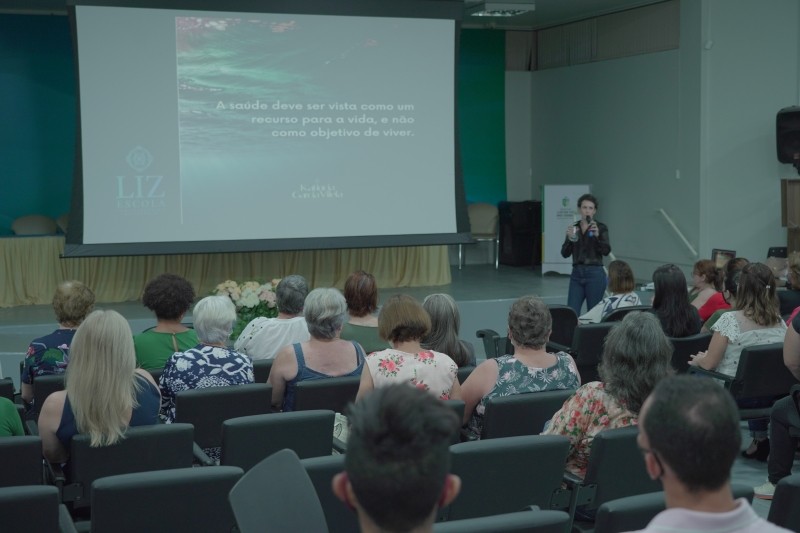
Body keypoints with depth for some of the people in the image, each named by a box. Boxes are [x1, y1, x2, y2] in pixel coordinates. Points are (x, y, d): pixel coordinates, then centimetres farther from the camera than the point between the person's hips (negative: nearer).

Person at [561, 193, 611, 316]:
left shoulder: (600, 227, -3)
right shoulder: (573, 227, 9)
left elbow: (606, 251, -17)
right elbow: (565, 253, 2)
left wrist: (597, 235, -32)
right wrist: (569, 238, -15)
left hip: (595, 274, -4)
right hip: (576, 274, 4)